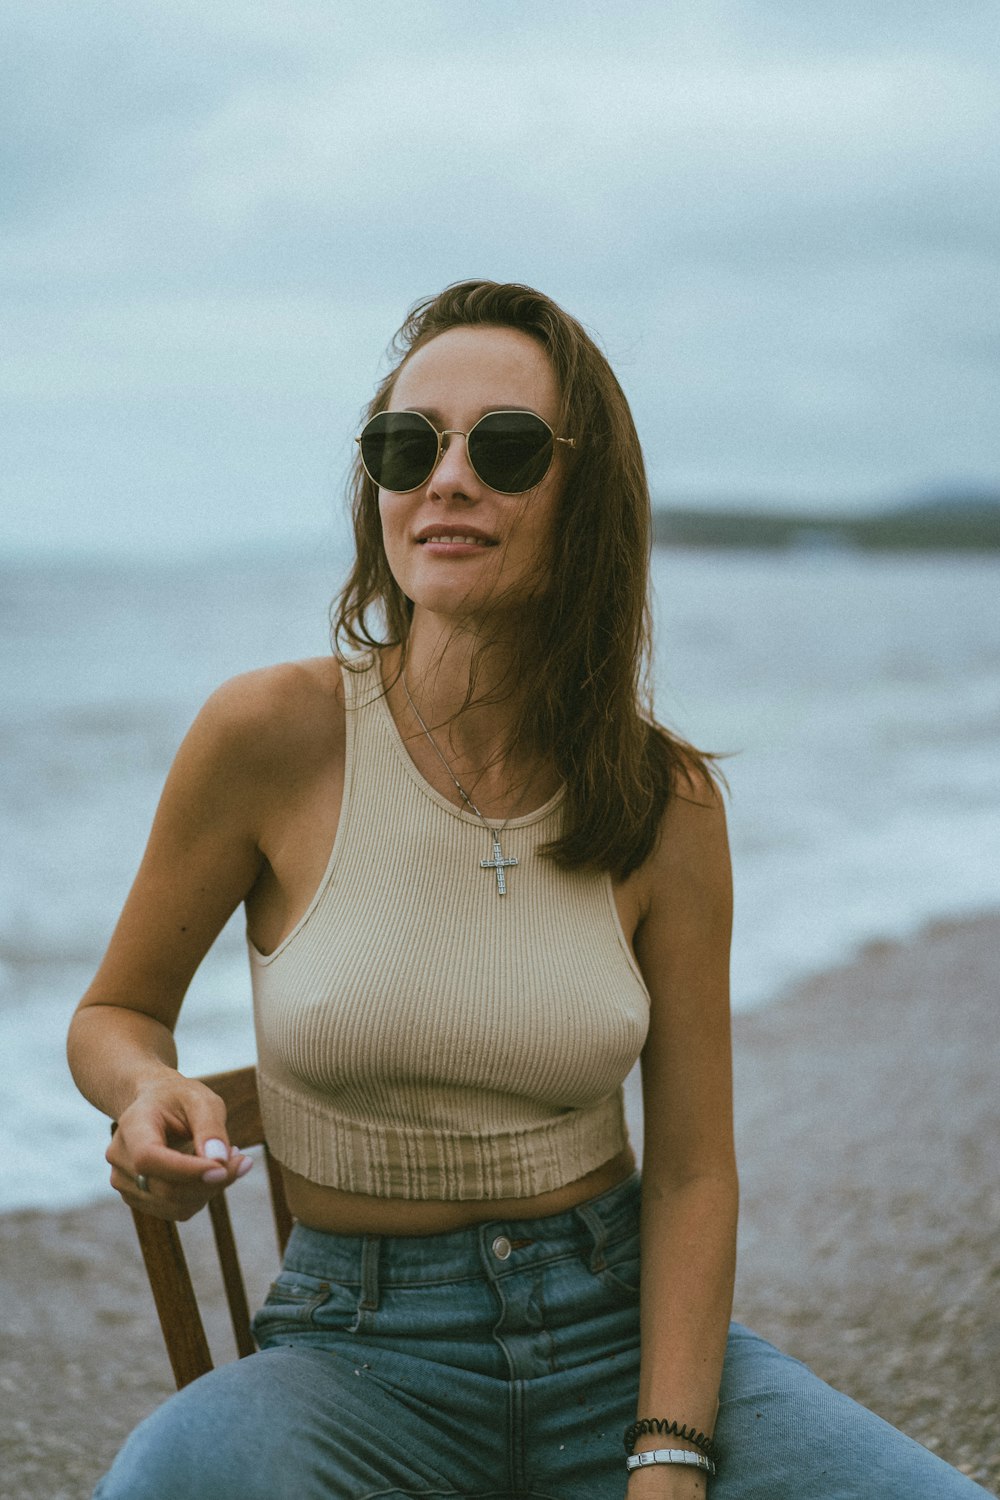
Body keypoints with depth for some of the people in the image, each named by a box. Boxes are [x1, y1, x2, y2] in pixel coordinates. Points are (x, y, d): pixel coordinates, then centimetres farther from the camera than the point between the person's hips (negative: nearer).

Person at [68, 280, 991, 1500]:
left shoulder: (666, 805, -4)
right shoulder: (272, 736, -9)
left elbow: (692, 1169, 0)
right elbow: (115, 1014, 5)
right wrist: (153, 1094, -18)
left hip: (622, 1324, 2)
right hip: (359, 1348, -2)